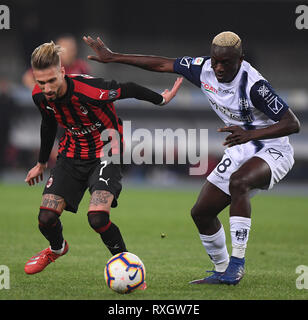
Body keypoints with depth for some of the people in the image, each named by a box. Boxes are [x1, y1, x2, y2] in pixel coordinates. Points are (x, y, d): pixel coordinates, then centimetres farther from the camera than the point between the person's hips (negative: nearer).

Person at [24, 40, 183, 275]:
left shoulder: (89, 90, -32)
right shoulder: (40, 96, -12)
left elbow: (127, 90, -14)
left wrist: (161, 99, 2)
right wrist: (42, 163, 24)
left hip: (105, 154, -5)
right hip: (72, 155, 5)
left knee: (97, 217, -26)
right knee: (46, 217, -6)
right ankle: (57, 248, 30)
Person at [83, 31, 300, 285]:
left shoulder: (254, 85, -28)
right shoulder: (204, 70, -9)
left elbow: (293, 124, -28)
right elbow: (161, 64, 2)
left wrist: (251, 134, -41)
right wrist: (112, 57, 3)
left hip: (274, 152, -8)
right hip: (240, 152, 8)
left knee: (238, 182, -38)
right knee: (201, 213, 7)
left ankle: (237, 263, -33)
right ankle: (221, 271, 27)